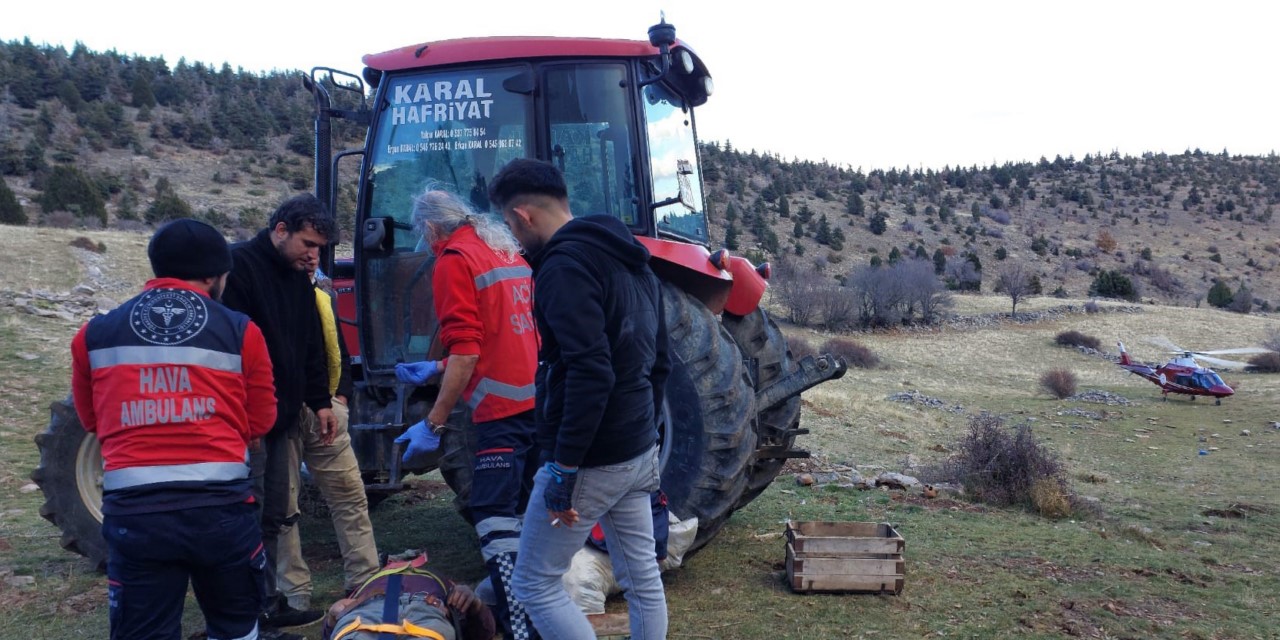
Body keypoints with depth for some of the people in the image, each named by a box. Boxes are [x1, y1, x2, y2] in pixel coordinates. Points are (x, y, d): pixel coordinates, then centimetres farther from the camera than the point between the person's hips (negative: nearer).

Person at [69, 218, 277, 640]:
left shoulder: (94, 335, 6)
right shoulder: (241, 333, 0)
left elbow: (91, 420, 19)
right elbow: (260, 422, 8)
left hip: (134, 512, 1)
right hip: (221, 506, -1)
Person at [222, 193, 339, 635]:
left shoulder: (299, 277, 12)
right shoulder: (237, 265, -14)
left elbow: (311, 347, 18)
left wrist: (320, 401, 11)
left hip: (282, 417, 8)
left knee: (274, 518, 15)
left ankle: (268, 607, 27)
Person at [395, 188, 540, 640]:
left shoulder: (454, 260, -8)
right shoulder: (507, 250, 17)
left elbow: (466, 353, -17)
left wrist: (433, 423, -12)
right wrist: (437, 369, 28)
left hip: (504, 407, -8)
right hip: (540, 399, 9)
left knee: (494, 517, -4)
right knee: (527, 508, 17)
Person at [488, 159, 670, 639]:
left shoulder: (564, 266, -18)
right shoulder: (630, 261, 12)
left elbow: (590, 374, -28)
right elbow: (658, 362, 17)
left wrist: (564, 468, -24)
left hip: (592, 460, -9)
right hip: (639, 453, 9)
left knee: (534, 584, 5)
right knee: (642, 578, 16)